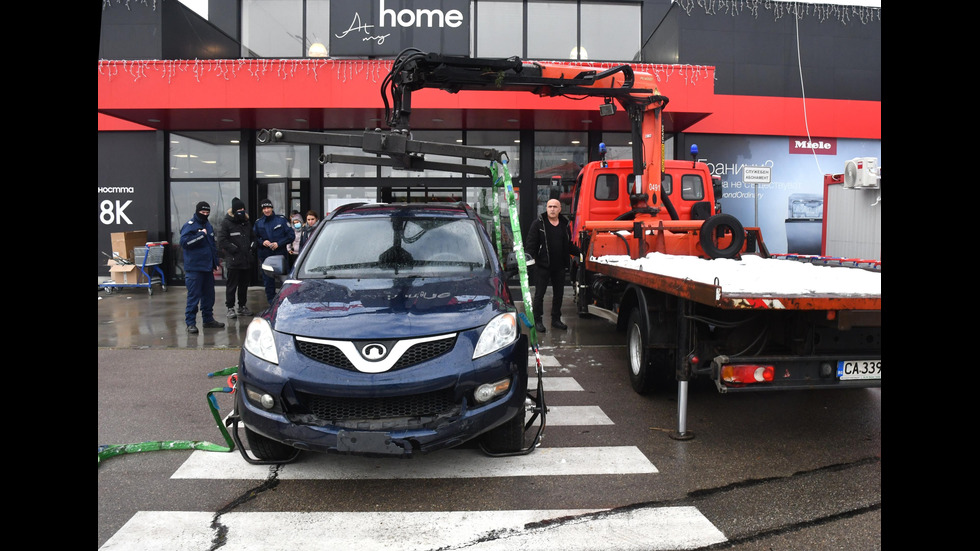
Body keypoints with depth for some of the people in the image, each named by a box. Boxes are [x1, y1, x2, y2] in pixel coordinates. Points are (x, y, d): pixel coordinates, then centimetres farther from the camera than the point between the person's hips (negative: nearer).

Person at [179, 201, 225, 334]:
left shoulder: (208, 226, 17)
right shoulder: (190, 225, -8)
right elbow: (184, 241, -23)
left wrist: (215, 262, 21)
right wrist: (201, 234, -21)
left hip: (208, 267, 8)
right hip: (194, 268, -8)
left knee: (209, 295, 13)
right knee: (194, 296, -6)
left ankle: (208, 319, 24)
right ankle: (190, 323, -1)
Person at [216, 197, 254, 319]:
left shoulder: (246, 223, 17)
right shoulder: (225, 223, -4)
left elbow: (251, 238, 26)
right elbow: (222, 241, -11)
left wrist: (250, 247, 8)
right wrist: (235, 249, -14)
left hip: (246, 260, 6)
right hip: (232, 260, -6)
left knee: (244, 285, 13)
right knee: (231, 285, -2)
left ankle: (242, 307, 23)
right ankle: (230, 308, 4)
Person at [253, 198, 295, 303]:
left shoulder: (281, 219, 0)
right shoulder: (258, 223, 8)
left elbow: (291, 235, 0)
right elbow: (254, 238, 14)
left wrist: (278, 243, -10)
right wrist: (262, 242, -6)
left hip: (281, 255, -2)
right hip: (265, 257, 2)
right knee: (268, 281, 6)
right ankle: (271, 302, 15)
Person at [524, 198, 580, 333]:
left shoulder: (565, 224, 9)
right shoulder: (538, 223, -4)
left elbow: (569, 245, 18)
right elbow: (530, 243, -7)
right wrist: (529, 257, -20)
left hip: (559, 266, 5)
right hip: (543, 266, -4)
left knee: (558, 294, 12)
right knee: (539, 294, 0)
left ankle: (556, 319, 24)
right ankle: (537, 321, 11)